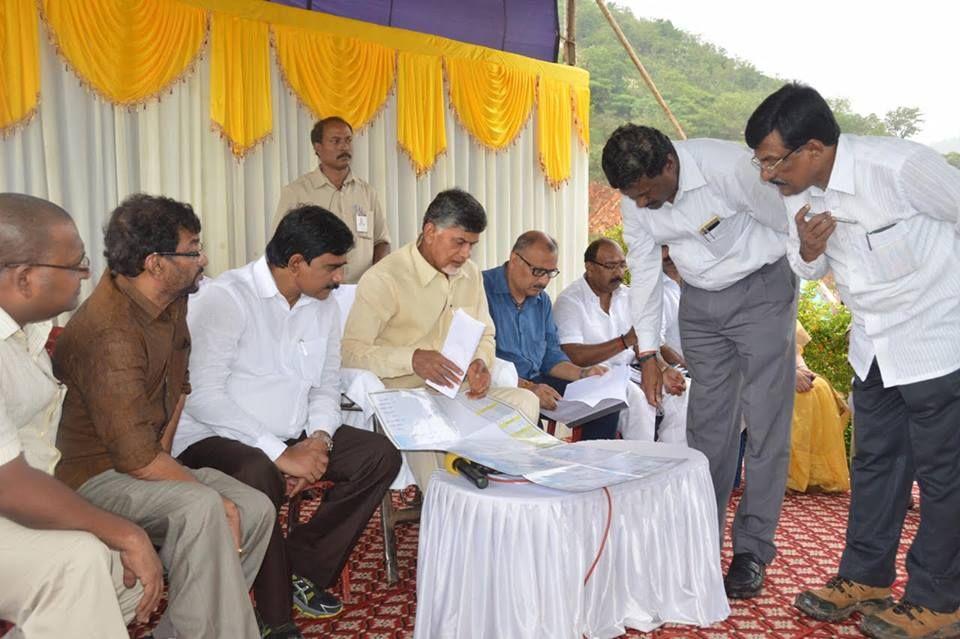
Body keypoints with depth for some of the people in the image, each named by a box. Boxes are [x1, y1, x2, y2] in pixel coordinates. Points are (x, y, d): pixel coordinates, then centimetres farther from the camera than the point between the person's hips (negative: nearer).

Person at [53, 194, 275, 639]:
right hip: (93, 476, -8)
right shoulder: (110, 334, -28)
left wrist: (163, 451, 7)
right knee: (200, 509, -34)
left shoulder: (171, 301, 1)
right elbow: (138, 460, -29)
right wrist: (213, 496, -20)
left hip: (147, 458, 9)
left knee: (256, 508, -8)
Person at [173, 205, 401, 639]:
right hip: (215, 438, -7)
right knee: (258, 477, -38)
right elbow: (203, 396, -22)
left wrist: (319, 438, -11)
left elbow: (327, 384, 10)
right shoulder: (224, 298, -15)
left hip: (294, 439, 7)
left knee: (381, 456, -9)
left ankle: (303, 568, 3)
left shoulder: (325, 307, 7)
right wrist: (280, 454, -25)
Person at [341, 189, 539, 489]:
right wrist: (412, 359, -28)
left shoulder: (470, 274, 13)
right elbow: (351, 351, -15)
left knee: (525, 401, -17)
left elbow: (485, 336, 21)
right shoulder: (383, 278, -10)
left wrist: (480, 362, -4)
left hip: (458, 391, 6)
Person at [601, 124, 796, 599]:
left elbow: (790, 226, -14)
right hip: (700, 301, 5)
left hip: (761, 288, -4)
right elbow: (644, 272, 1)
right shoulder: (636, 197, -9)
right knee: (706, 421, 7)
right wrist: (648, 353, 3)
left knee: (765, 422, -4)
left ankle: (752, 550, 7)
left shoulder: (729, 166, -27)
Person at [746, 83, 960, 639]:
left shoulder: (903, 167, -26)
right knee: (875, 462, 15)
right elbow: (810, 269, 7)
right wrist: (809, 251, -17)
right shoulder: (798, 193, -5)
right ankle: (865, 578, 29)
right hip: (873, 343, 7)